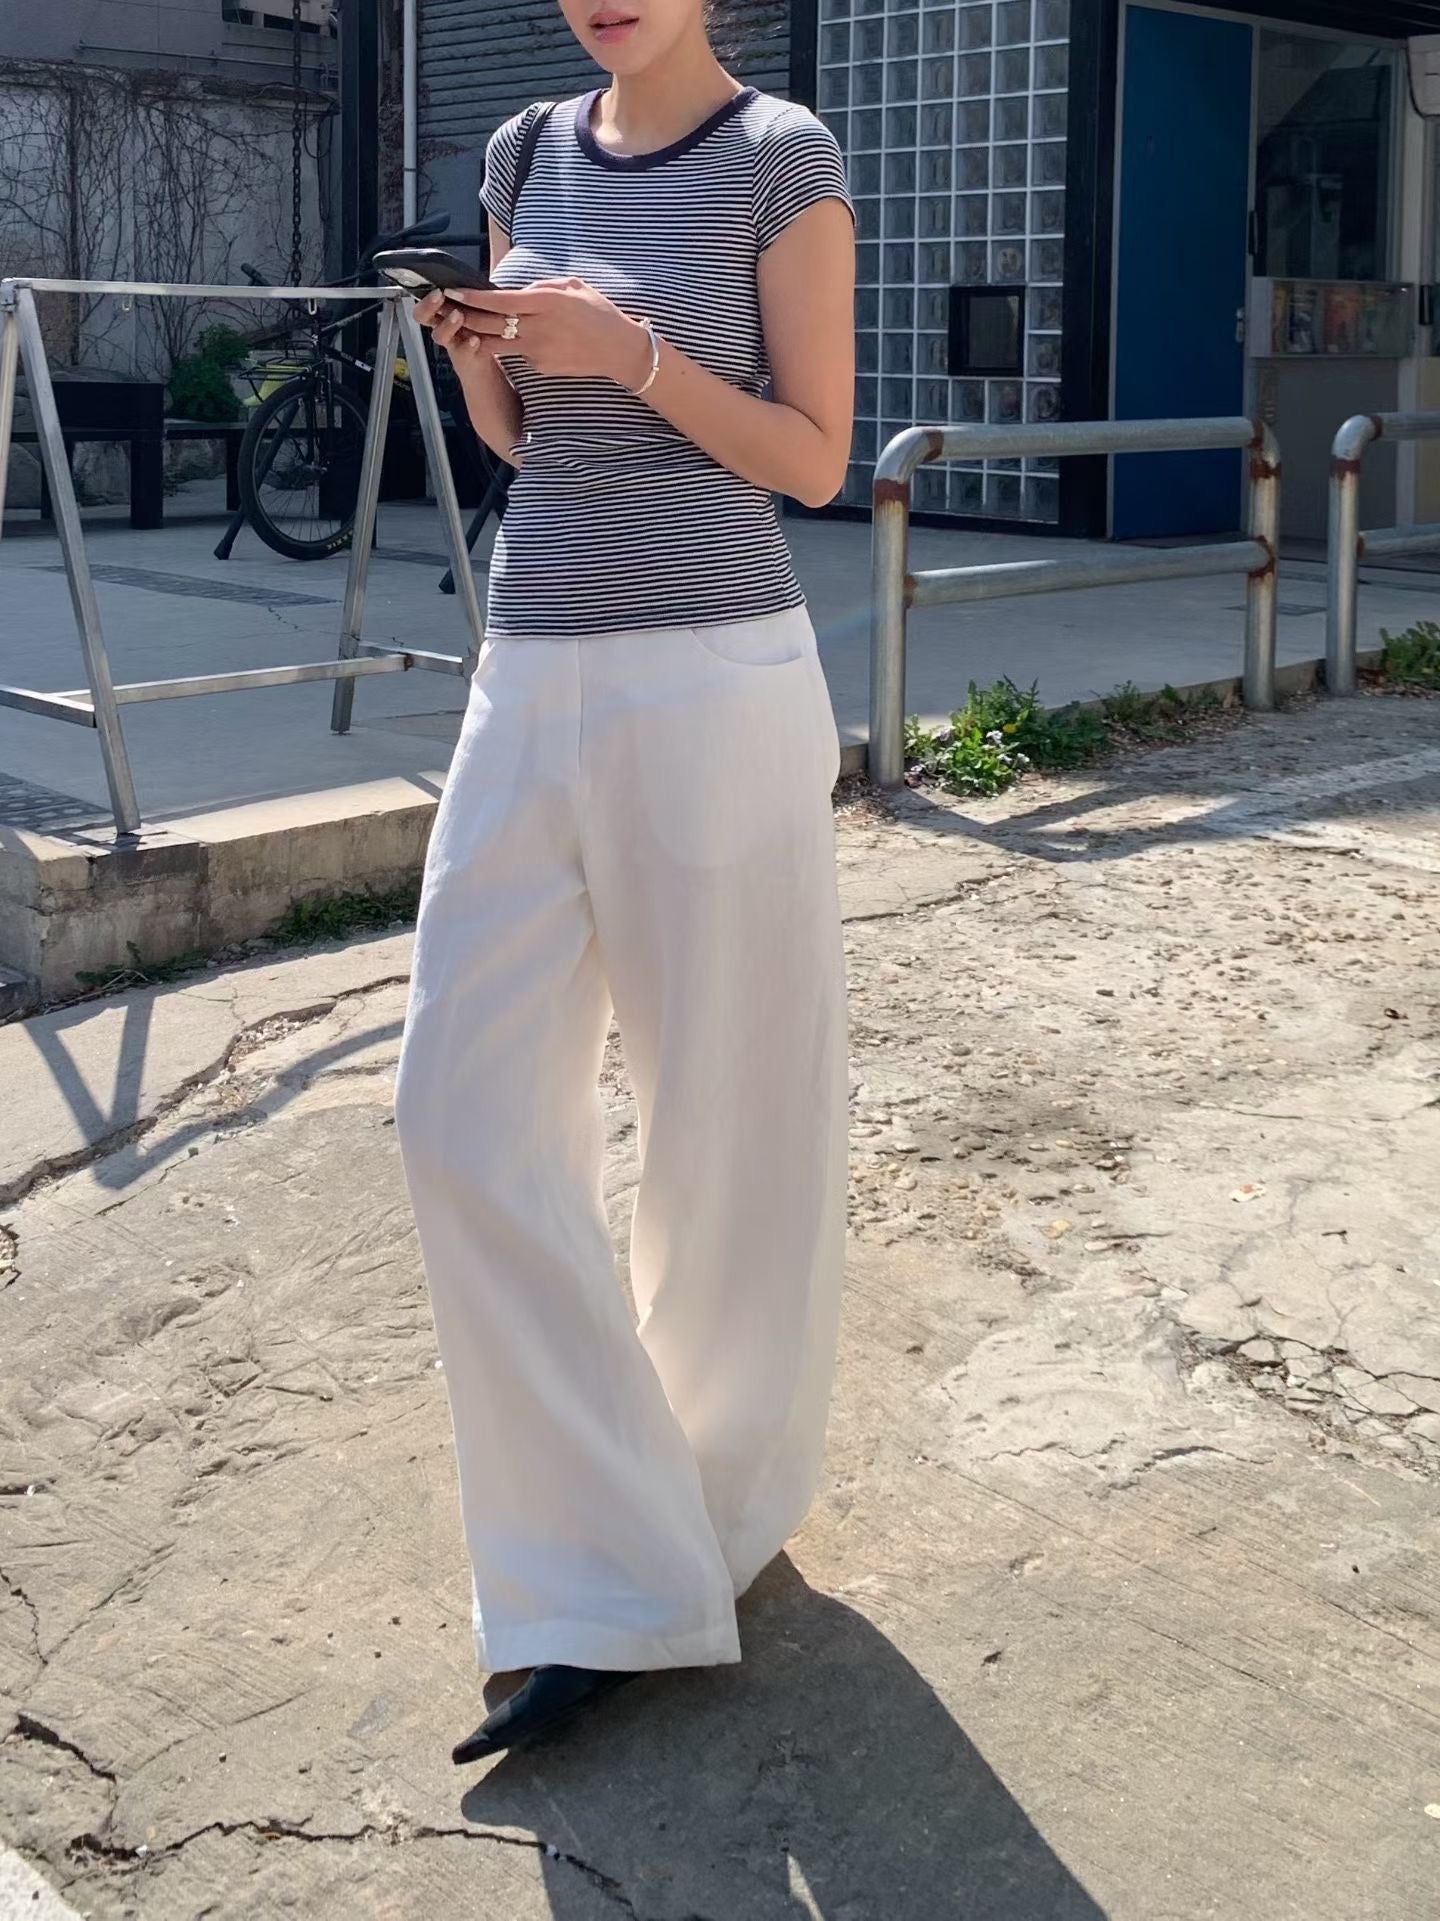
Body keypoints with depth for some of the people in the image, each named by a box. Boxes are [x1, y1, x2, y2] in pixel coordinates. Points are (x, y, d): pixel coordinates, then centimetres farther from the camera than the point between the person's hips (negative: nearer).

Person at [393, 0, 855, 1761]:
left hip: (713, 687, -5)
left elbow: (814, 458, -5)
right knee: (466, 1111, -1)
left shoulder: (781, 161, -3)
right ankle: (606, 1587, 8)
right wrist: (467, 346, -3)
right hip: (529, 685, 6)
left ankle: (724, 1506, 27)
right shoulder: (526, 156, 13)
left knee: (731, 1116, 4)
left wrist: (626, 349, -17)